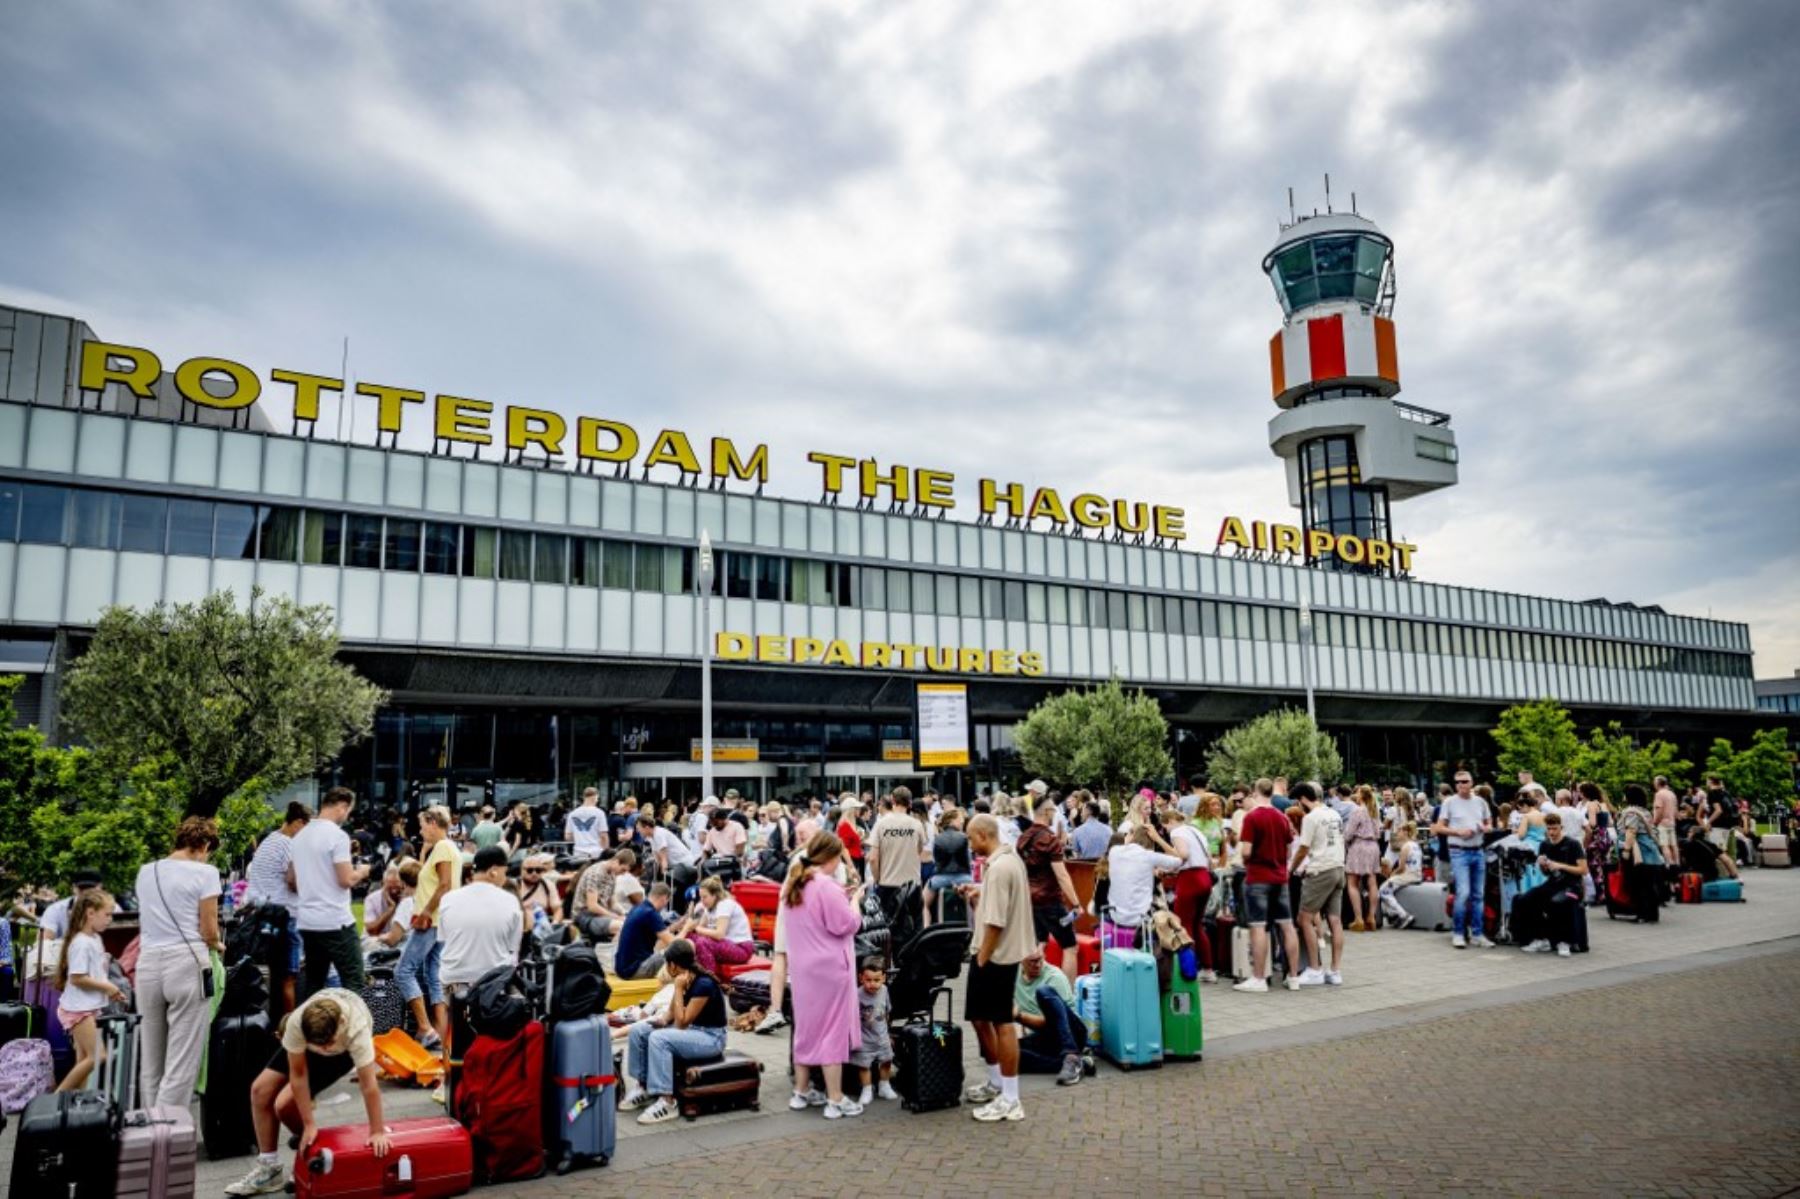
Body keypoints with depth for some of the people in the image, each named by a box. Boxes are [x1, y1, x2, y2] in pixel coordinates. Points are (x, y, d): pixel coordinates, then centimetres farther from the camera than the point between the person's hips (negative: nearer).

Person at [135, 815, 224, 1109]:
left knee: (150, 1062, 15)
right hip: (186, 966, -6)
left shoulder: (145, 872, 13)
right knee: (181, 1064, -1)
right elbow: (209, 932, -5)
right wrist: (219, 946, 17)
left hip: (148, 965, 6)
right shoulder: (204, 873, -6)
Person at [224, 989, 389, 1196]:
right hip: (305, 1042, 3)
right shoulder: (295, 1023, -38)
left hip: (345, 1049, -3)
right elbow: (298, 1075, -27)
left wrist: (377, 1132, -36)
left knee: (285, 1104, -15)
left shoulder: (357, 1029, -45)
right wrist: (310, 1125, -25)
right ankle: (268, 1169, 14)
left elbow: (368, 1084, -40)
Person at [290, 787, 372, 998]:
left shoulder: (300, 836, 11)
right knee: (354, 982, -4)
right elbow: (346, 880, -18)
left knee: (312, 982, 14)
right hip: (336, 921, -8)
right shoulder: (338, 835, -13)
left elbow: (291, 879, 20)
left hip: (308, 921, 8)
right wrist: (361, 872, 2)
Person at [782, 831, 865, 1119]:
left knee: (806, 1027, 17)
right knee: (832, 1030, 0)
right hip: (829, 967, -8)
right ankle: (835, 1100, 6)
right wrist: (854, 900, -4)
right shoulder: (826, 886, -20)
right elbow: (847, 925, -18)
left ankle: (801, 1092, 25)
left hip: (801, 967, 8)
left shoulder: (794, 884, 8)